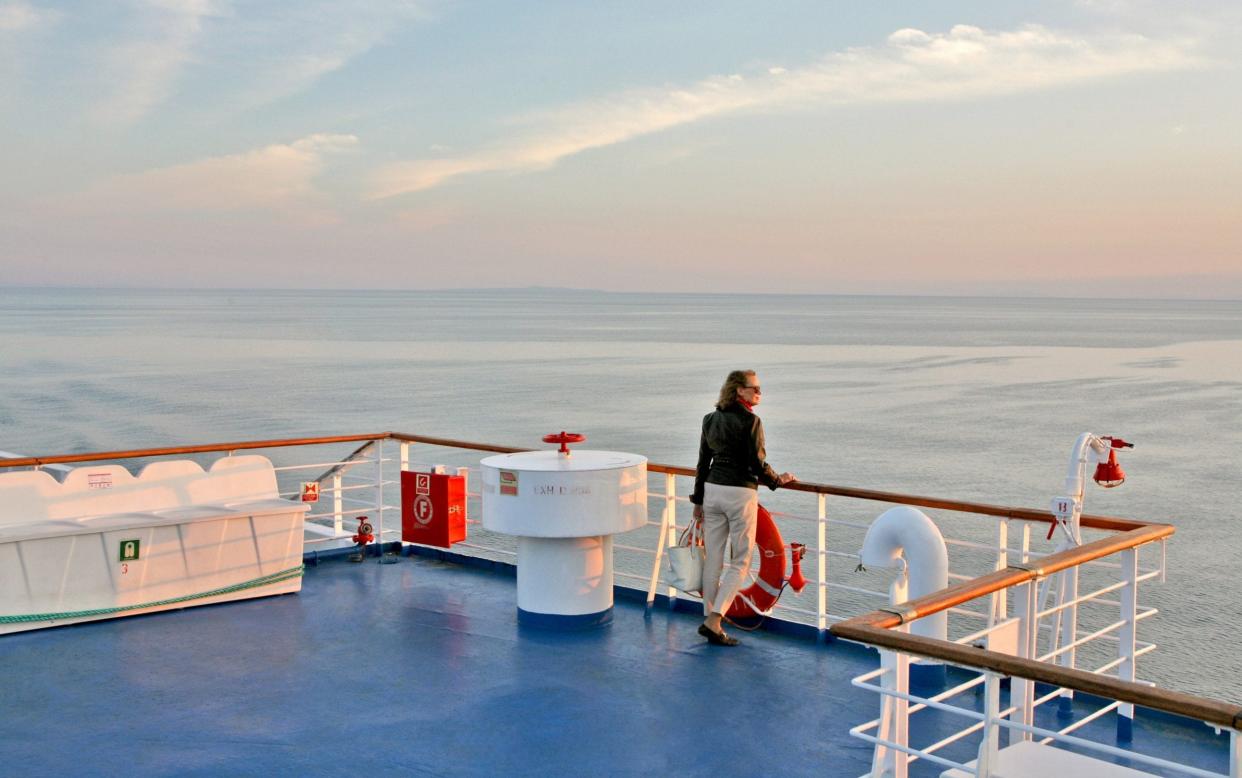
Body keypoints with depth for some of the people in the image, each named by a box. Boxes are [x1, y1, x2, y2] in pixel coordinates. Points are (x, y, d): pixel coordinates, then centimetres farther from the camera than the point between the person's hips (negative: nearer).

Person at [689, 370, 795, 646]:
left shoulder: (710, 419, 8)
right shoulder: (750, 421, -11)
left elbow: (703, 463, 11)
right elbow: (757, 464, -11)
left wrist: (698, 500, 17)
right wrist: (778, 480, 7)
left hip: (712, 490, 6)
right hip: (740, 493, -6)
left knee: (713, 558, 11)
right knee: (741, 561, 3)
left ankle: (708, 618, 15)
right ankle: (714, 620, -4)